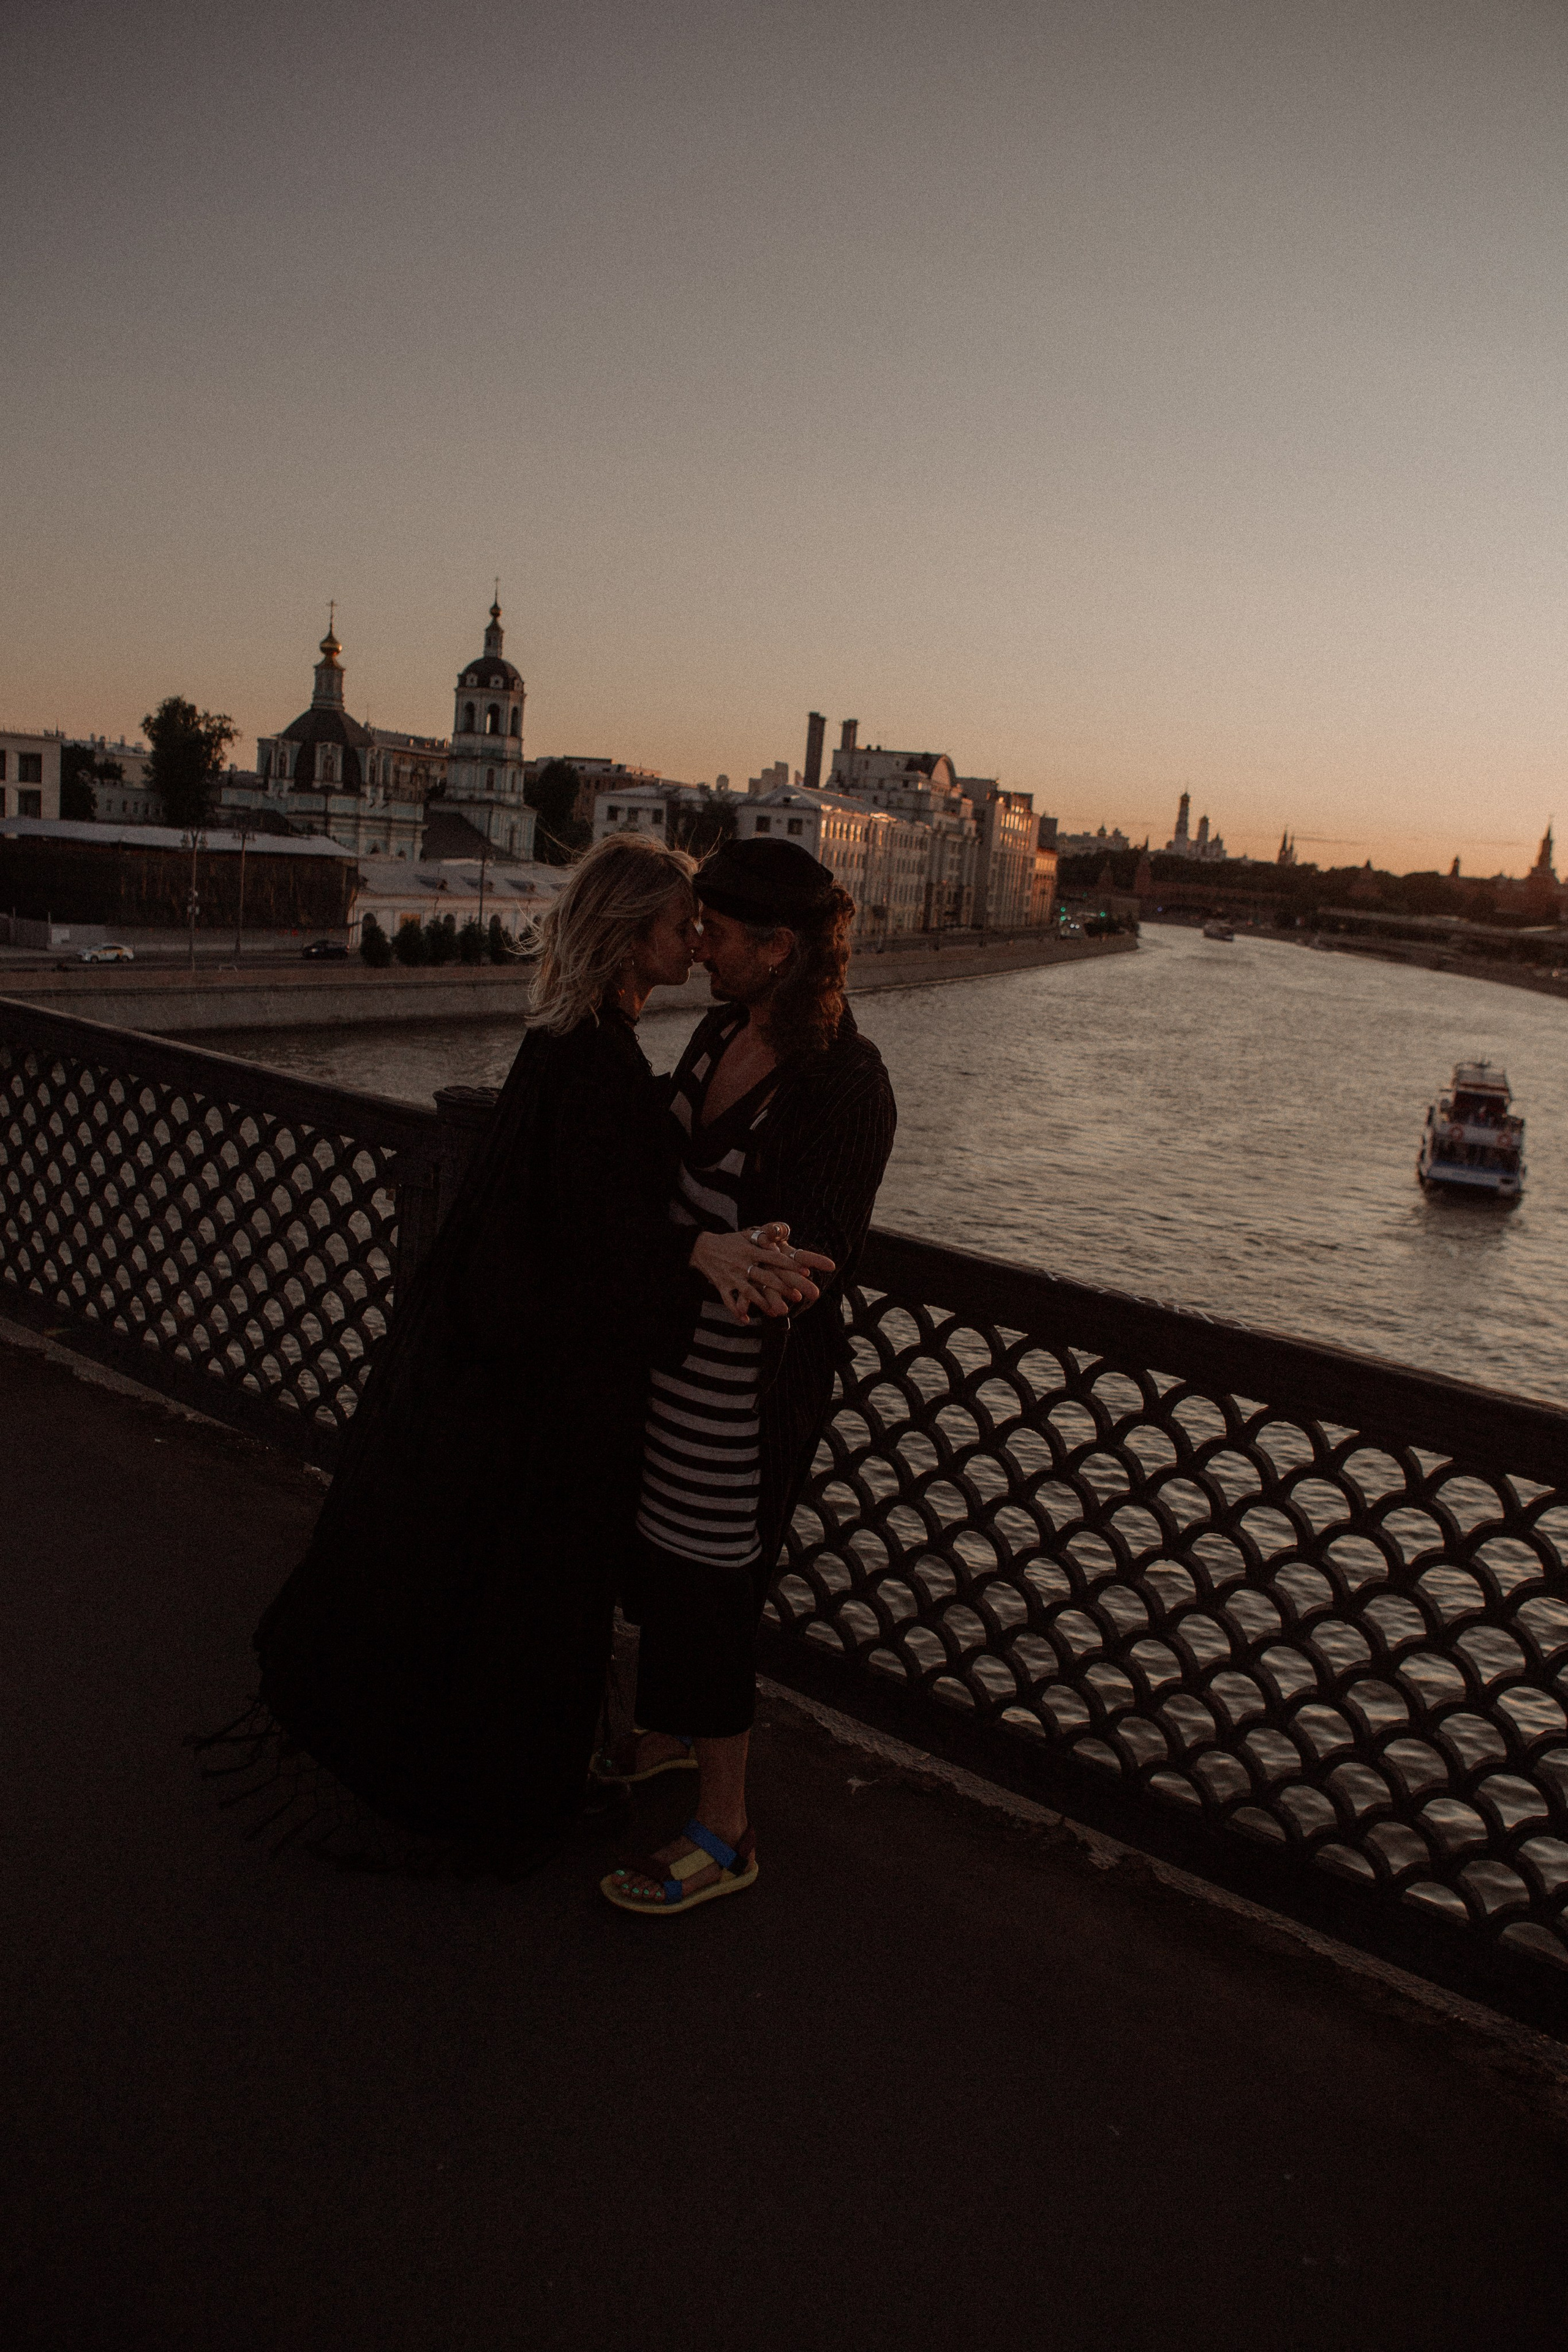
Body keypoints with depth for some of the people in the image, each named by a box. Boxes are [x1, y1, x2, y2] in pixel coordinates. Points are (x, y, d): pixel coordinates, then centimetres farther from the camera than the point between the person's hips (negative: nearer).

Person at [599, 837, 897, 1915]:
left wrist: (773, 1261, -43)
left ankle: (724, 1835, 23)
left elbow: (830, 1245, -25)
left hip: (751, 1374, -8)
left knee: (709, 1585, 3)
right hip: (670, 1343, 8)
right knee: (652, 1555, 22)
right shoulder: (723, 1032, 2)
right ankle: (665, 1734, 48)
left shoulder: (847, 1082, -23)